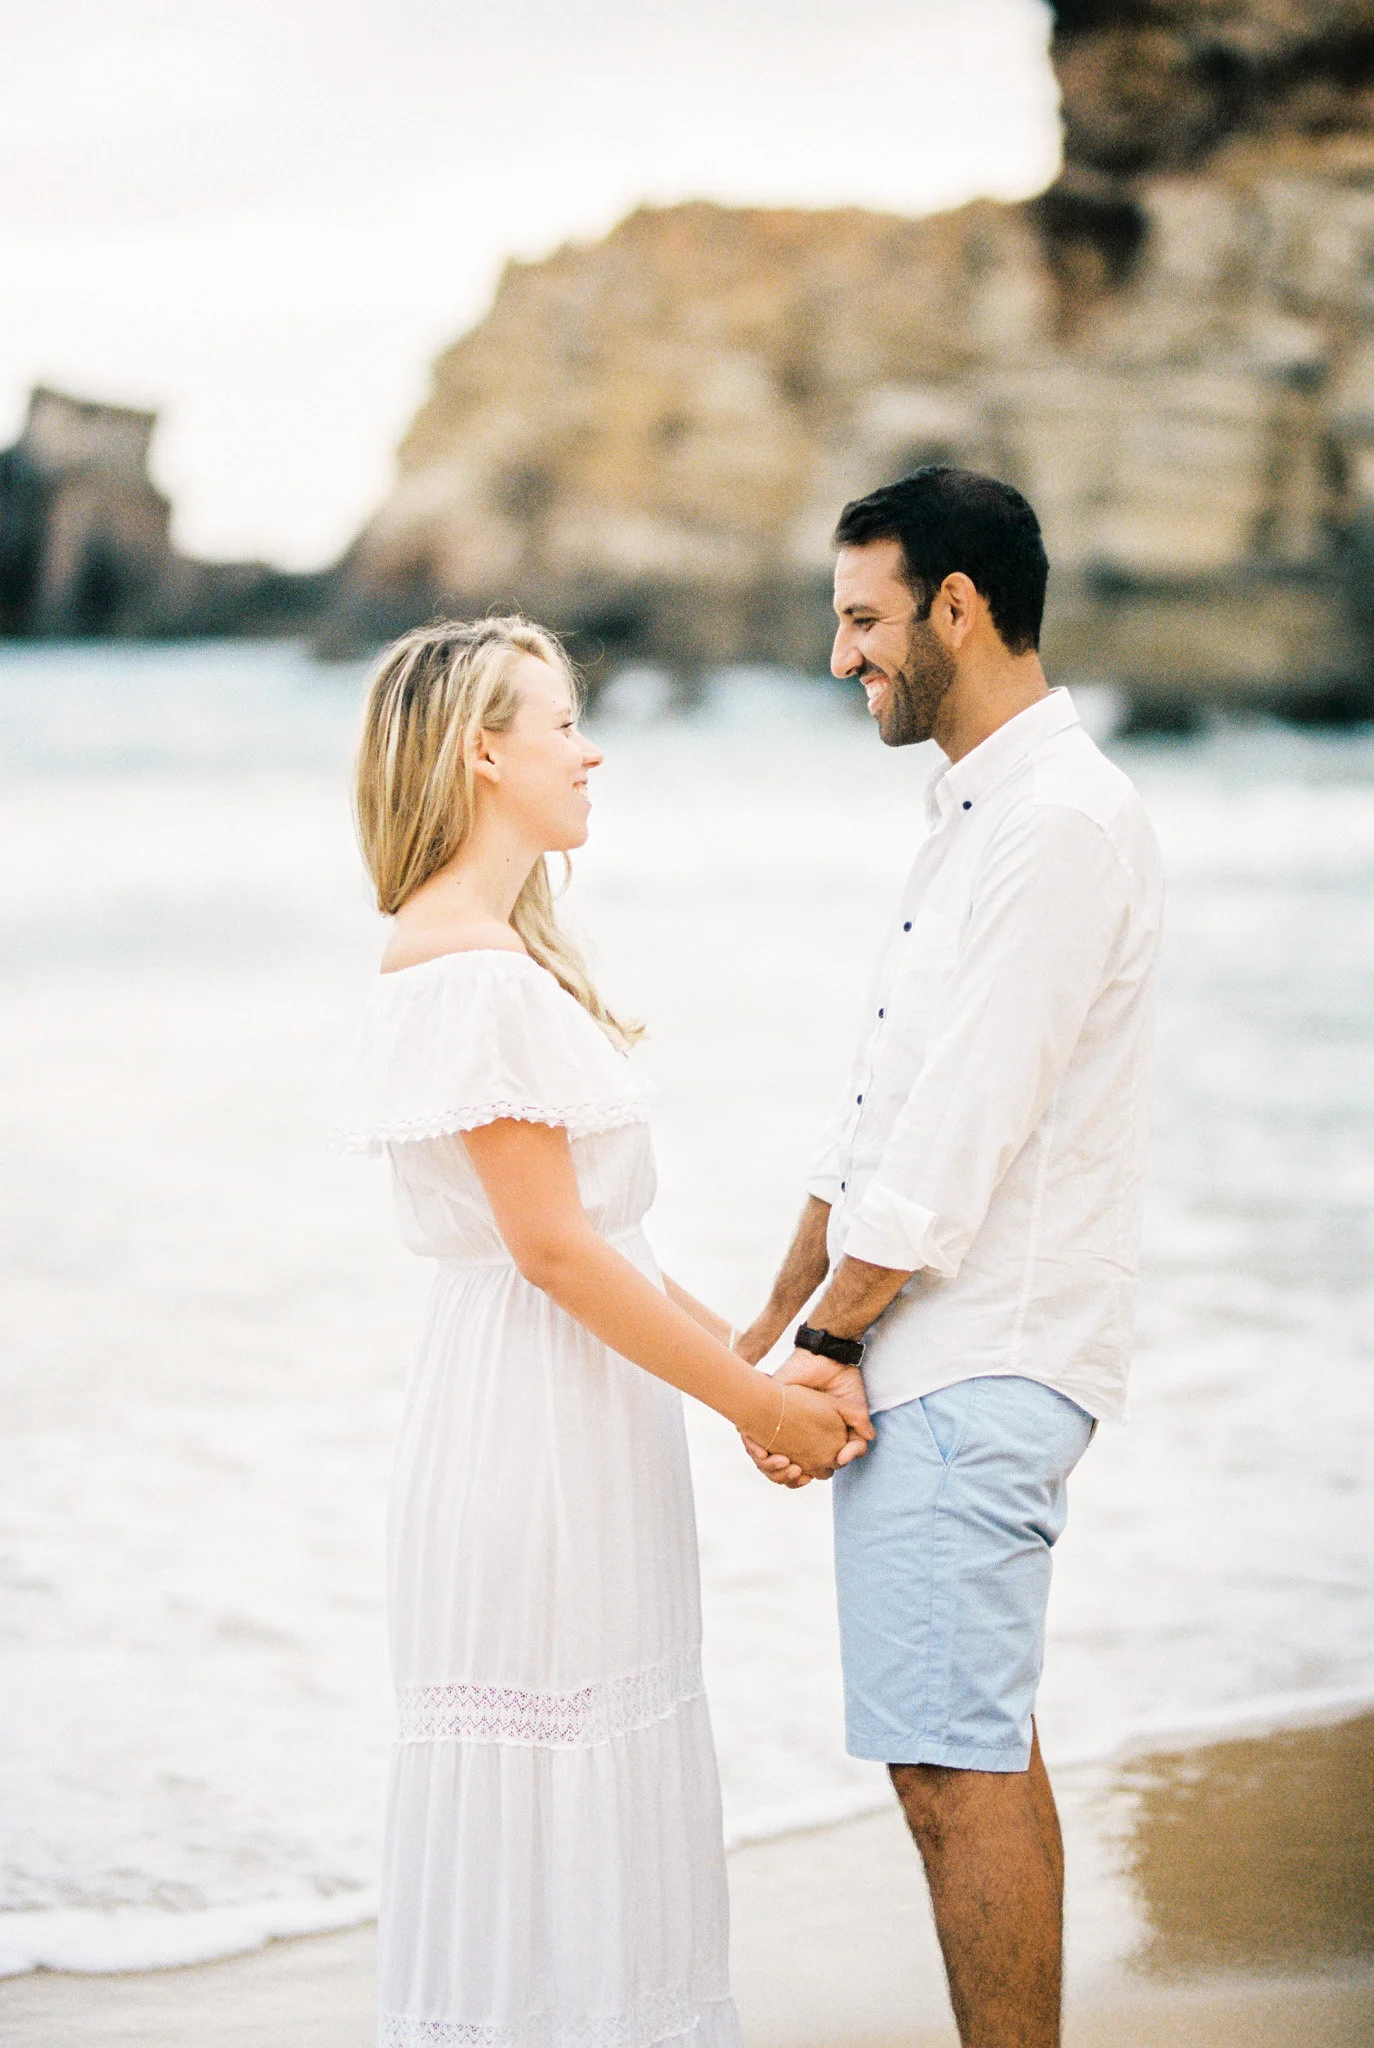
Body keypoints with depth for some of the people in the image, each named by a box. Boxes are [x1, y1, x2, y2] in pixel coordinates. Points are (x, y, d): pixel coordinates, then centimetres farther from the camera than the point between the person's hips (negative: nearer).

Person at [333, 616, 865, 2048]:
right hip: (532, 1407, -10)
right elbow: (552, 1246, -19)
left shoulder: (503, 951, 15)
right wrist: (761, 1404, -14)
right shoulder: (469, 969, -17)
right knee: (549, 1768, -3)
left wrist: (749, 1361, 10)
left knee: (602, 1759, 14)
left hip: (574, 1411, 10)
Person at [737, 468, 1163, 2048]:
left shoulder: (1063, 821, -15)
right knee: (960, 1752, 13)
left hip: (975, 1369, -10)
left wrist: (833, 1340, -12)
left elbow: (968, 1125, -18)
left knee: (961, 1761, -8)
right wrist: (781, 1320, 15)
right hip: (927, 1357, 10)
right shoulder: (974, 813, 17)